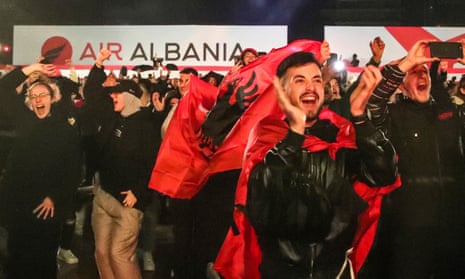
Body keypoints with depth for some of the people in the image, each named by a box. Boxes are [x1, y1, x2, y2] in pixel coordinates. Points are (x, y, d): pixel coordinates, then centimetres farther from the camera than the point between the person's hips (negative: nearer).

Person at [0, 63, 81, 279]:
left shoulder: (67, 127, -7)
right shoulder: (24, 119, 4)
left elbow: (73, 169, -8)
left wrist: (55, 198, -11)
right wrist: (29, 70, -4)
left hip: (48, 204, -3)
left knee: (44, 256, 9)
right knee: (17, 254, 13)